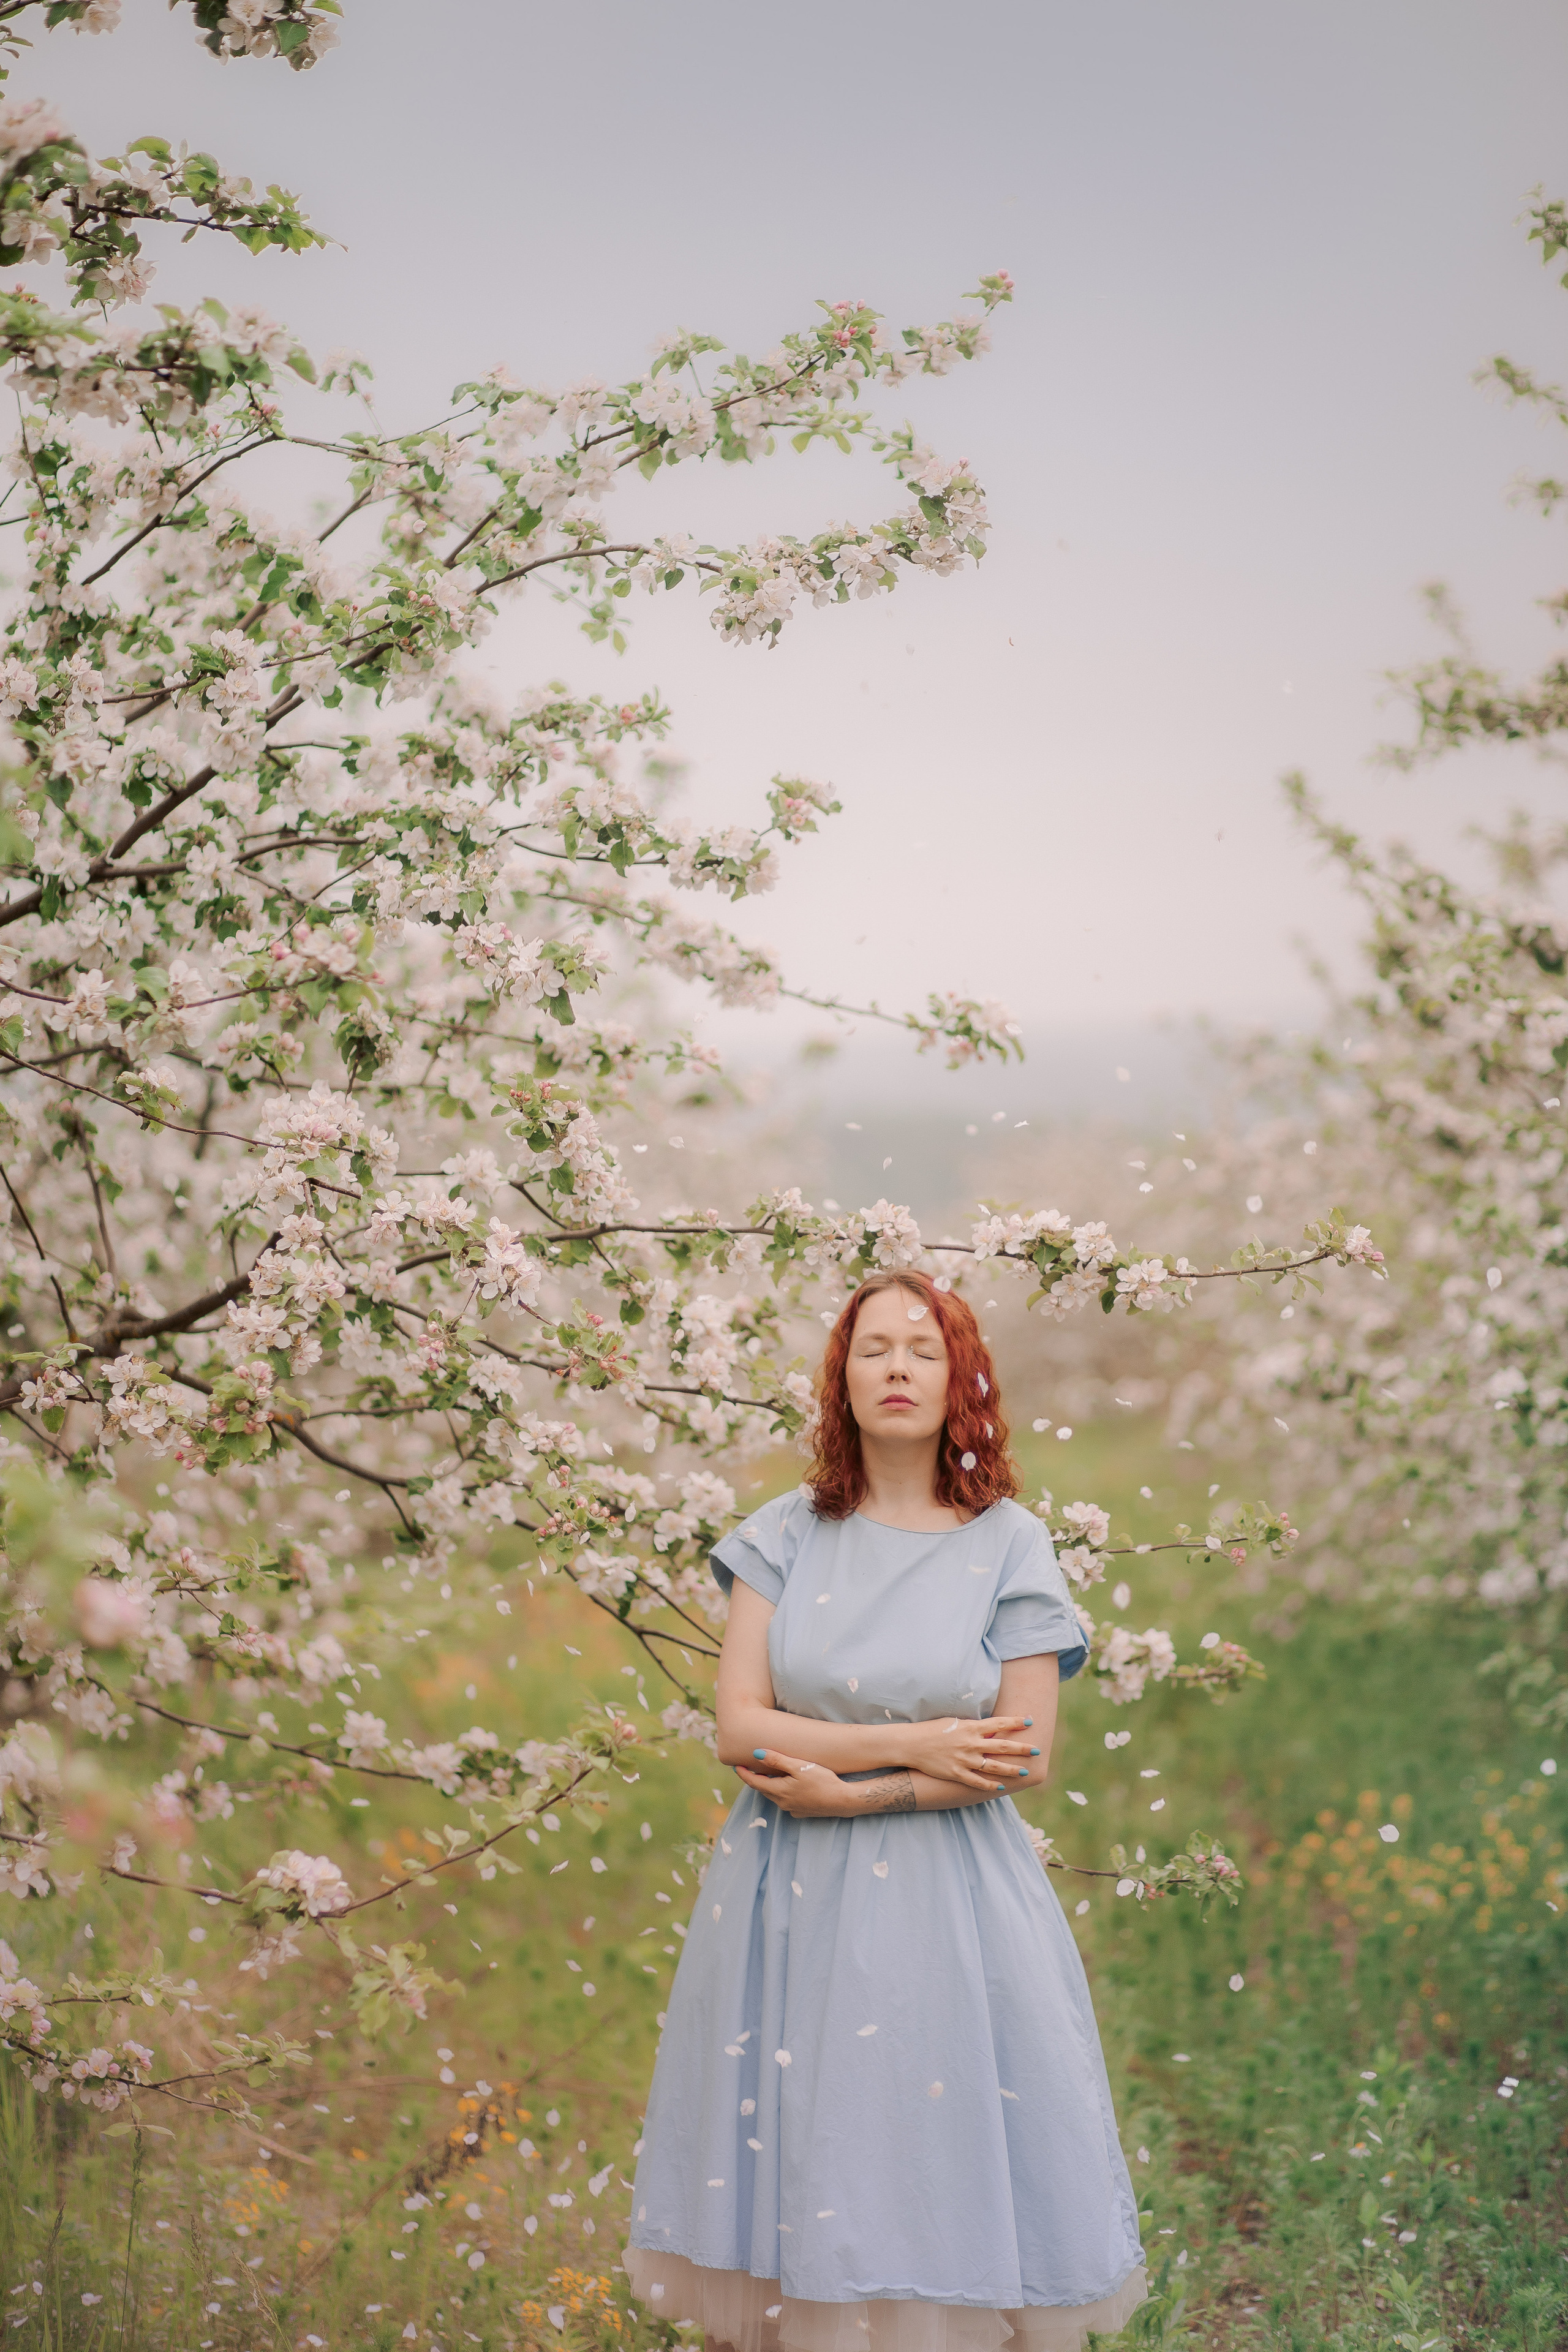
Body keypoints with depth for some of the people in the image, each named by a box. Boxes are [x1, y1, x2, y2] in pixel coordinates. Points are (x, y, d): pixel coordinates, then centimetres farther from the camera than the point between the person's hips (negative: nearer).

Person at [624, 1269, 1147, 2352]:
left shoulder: (1010, 1545, -2)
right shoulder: (788, 1534, 3)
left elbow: (1022, 1759, -7)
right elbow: (741, 1726, -5)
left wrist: (847, 1788, -11)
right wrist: (911, 1744, -12)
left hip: (948, 1897, -2)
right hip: (792, 1898, 2)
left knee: (939, 2163, 1)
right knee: (792, 2173, 4)